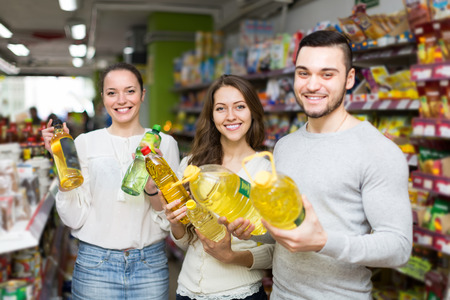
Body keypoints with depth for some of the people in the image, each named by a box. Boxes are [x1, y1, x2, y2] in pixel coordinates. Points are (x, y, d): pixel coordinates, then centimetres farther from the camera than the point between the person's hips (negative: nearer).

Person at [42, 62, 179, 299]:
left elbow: (172, 221, -2)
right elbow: (74, 218, -4)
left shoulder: (165, 143, -1)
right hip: (96, 265, 0)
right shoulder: (85, 143, -2)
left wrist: (152, 189, -19)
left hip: (150, 265, 1)